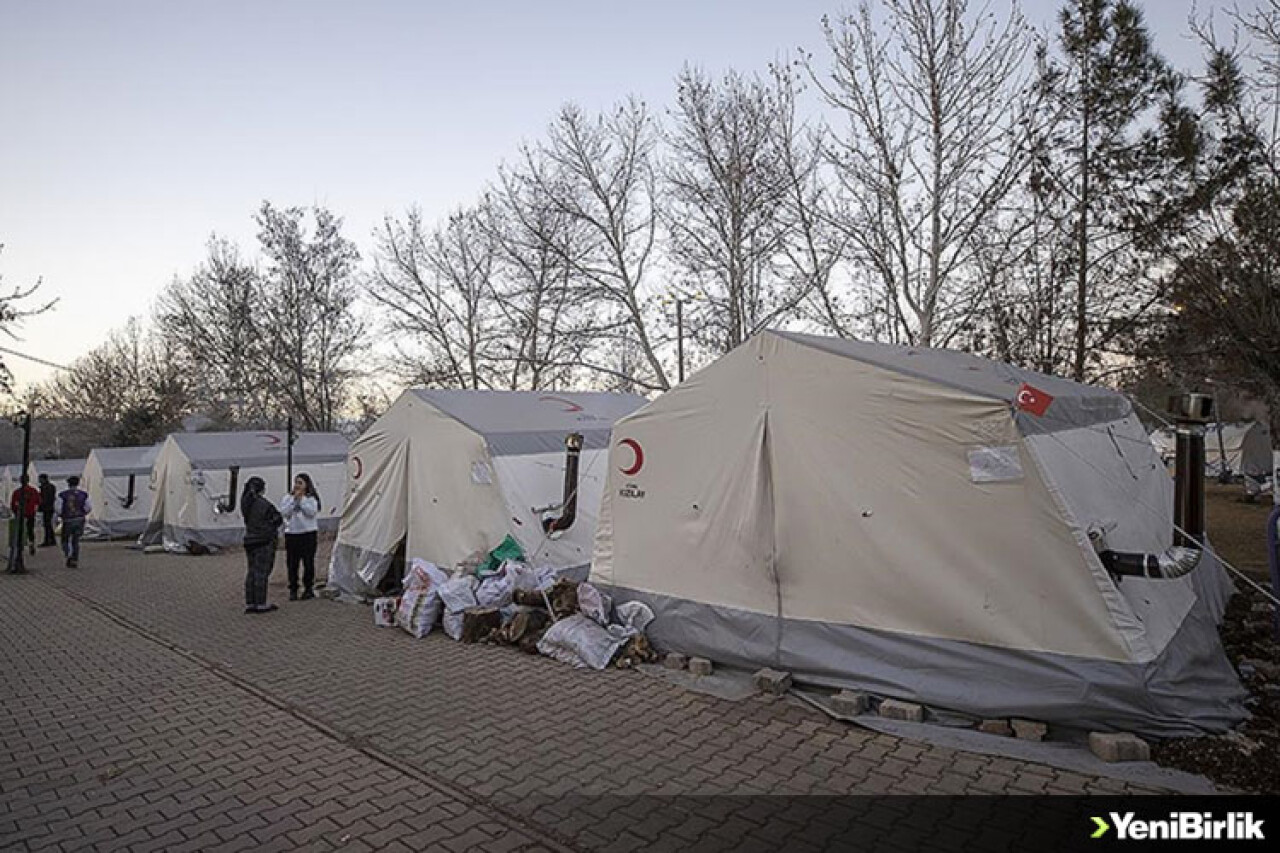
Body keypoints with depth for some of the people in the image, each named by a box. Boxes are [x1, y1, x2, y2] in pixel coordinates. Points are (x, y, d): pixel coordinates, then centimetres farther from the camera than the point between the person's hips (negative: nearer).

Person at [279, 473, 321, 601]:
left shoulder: (311, 498, 3)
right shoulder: (287, 498, 8)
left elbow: (312, 512, -12)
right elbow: (284, 512, -5)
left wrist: (301, 499, -10)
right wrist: (294, 499, -9)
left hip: (308, 533, -2)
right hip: (291, 533, 2)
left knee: (308, 562, 2)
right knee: (292, 563, 3)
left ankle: (308, 588, 14)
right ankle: (293, 590, 13)